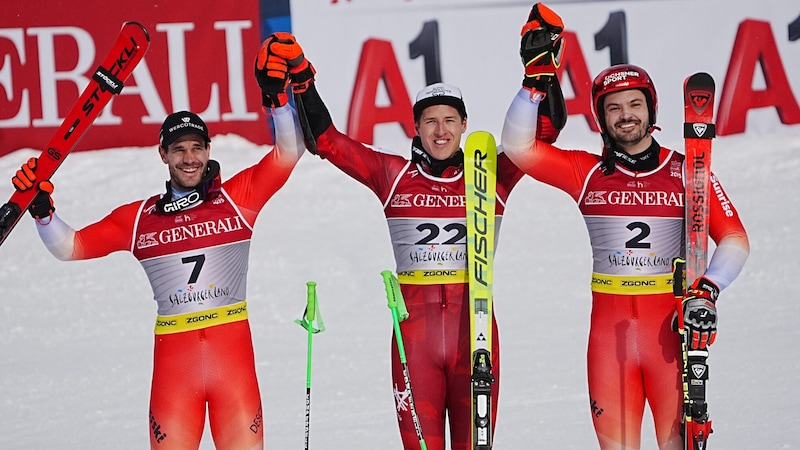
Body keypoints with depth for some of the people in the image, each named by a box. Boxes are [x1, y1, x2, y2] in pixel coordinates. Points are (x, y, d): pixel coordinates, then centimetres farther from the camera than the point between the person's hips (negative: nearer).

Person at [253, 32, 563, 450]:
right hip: (414, 332, 0)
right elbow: (326, 140, 4)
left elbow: (542, 132, 0)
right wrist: (301, 78, -5)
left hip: (474, 329, 0)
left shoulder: (491, 179, 6)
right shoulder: (394, 176, 6)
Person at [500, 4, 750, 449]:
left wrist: (707, 291, -12)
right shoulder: (588, 173, 7)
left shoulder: (686, 171, 4)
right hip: (610, 324, 1)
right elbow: (519, 145, -1)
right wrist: (538, 77, -9)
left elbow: (735, 239, 4)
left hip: (672, 325, -1)